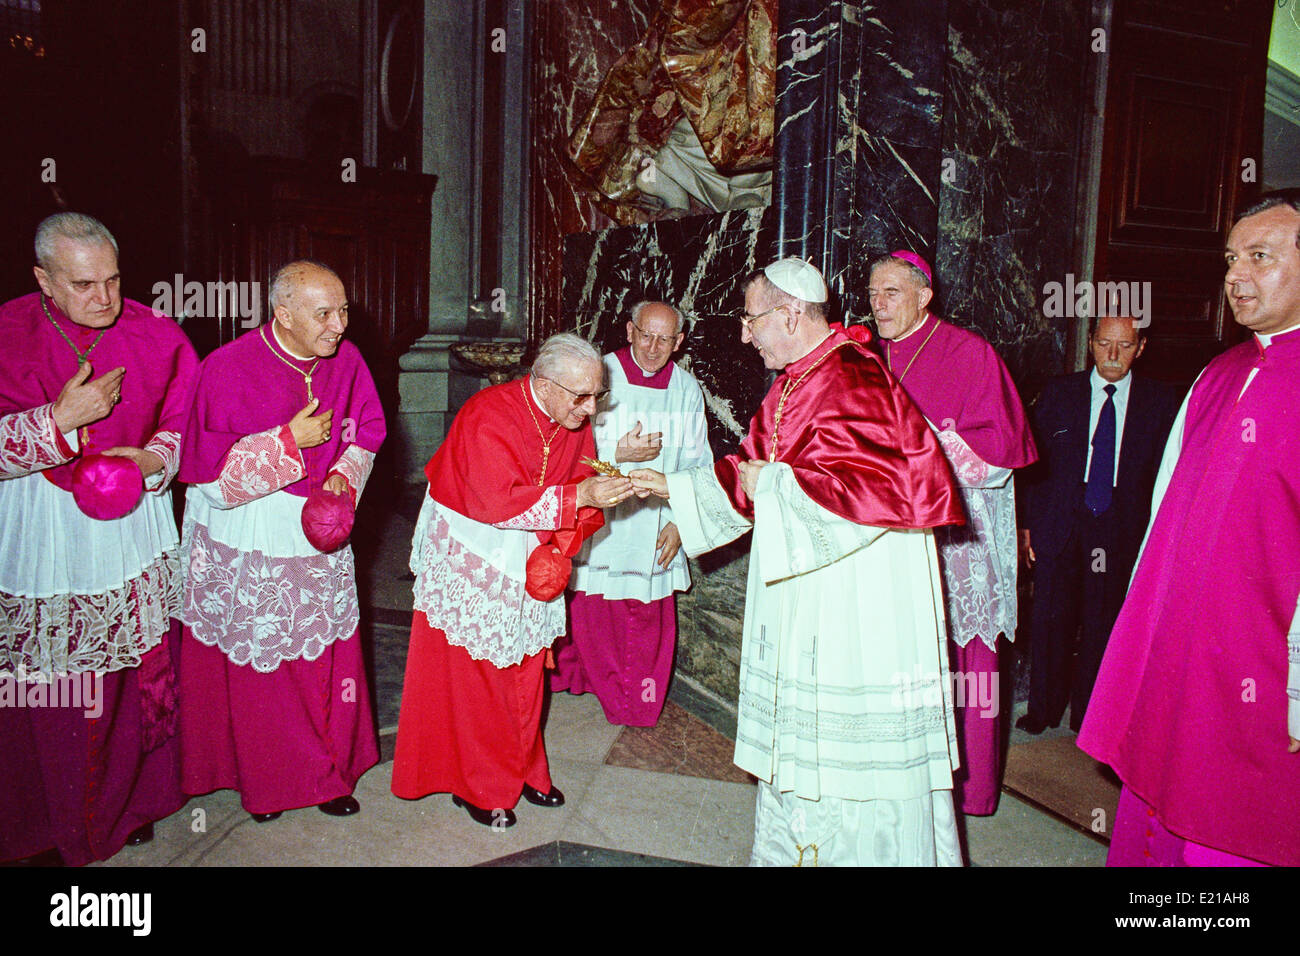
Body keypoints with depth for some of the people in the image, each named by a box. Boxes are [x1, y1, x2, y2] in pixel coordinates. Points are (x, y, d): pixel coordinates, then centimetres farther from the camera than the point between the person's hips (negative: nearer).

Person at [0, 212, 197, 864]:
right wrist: (61, 419, -24)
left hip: (134, 532, 2)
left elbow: (188, 419, 5)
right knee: (52, 693, 7)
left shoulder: (152, 335, -3)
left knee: (139, 672, 11)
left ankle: (132, 799, 33)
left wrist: (154, 456, -13)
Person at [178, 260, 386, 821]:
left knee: (325, 654, 9)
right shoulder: (228, 369, -19)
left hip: (320, 534, 4)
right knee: (257, 662, 10)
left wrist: (344, 475, -12)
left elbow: (366, 432, 7)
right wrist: (290, 441, -24)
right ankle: (261, 780, 30)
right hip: (246, 548, -3)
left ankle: (326, 773, 27)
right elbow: (208, 472, -19)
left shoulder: (345, 360, -6)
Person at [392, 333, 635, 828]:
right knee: (474, 672, 4)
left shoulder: (575, 421, -7)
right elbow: (498, 501, -36)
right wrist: (579, 497, -42)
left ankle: (522, 771, 30)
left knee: (526, 664, 13)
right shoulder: (489, 416, -28)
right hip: (469, 552, -6)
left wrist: (560, 546, -12)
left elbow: (583, 489, 2)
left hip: (529, 557, 6)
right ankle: (477, 786, 20)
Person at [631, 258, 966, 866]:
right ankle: (792, 846, 35)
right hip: (801, 599, 10)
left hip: (859, 605, -9)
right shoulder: (793, 384, 11)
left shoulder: (852, 380, -18)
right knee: (798, 741, 19)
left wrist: (772, 483, -18)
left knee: (854, 751, 2)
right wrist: (674, 486, 15)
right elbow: (748, 473, 19)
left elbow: (878, 485, -27)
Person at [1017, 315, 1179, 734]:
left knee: (1103, 625, 8)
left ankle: (1087, 714, 26)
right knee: (1051, 621, 3)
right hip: (1059, 527, 0)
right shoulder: (1059, 392, 4)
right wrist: (1026, 523, -1)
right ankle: (1043, 710, 22)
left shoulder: (1160, 400, 4)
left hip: (1121, 531, 0)